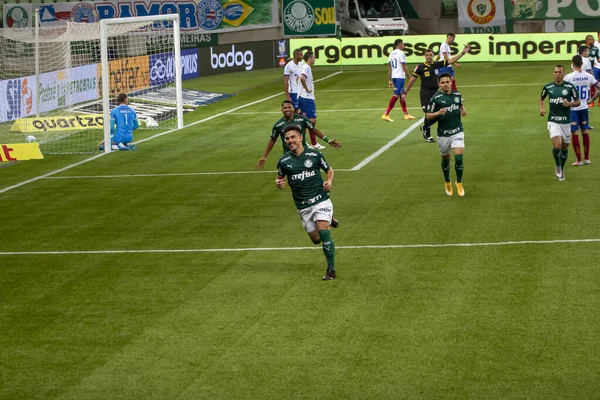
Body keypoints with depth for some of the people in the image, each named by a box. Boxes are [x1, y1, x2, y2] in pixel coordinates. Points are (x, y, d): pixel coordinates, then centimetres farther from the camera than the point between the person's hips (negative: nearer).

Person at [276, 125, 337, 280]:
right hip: (303, 207, 3)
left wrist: (329, 181, -11)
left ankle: (331, 269, -14)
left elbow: (329, 170, 10)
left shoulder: (314, 155, -4)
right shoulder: (283, 161, -1)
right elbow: (280, 178, 15)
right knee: (316, 239, 10)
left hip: (321, 200, -3)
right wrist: (278, 183, -10)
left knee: (323, 230, -22)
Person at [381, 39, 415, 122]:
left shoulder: (392, 53, 12)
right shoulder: (401, 53, -12)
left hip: (393, 77, 9)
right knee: (396, 95, -8)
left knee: (402, 94, 17)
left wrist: (389, 80, 15)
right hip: (400, 77, -9)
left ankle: (406, 114, 23)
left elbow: (389, 67, 12)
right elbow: (404, 67, -14)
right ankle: (386, 114, -12)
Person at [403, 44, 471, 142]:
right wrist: (405, 92, 2)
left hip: (436, 92, 5)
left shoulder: (437, 65, 6)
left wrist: (463, 52, 0)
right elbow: (412, 79, 1)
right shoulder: (420, 67, -4)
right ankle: (427, 135, 7)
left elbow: (451, 61, 6)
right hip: (425, 93, -5)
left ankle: (424, 128, 26)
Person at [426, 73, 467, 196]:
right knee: (446, 159, 14)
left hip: (457, 131, 1)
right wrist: (438, 113, -25)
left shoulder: (457, 94, 1)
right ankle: (447, 183, 37)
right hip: (443, 134, -1)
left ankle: (459, 183, 9)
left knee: (459, 157, -13)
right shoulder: (436, 98, -11)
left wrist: (463, 111, -1)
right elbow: (428, 116, -6)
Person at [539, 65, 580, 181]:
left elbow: (578, 102, 3)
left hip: (566, 121, 1)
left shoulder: (570, 87, -3)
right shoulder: (548, 87, 1)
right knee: (557, 145, -20)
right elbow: (541, 98, 19)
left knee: (565, 148, 9)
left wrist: (570, 103, -18)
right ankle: (557, 165, 8)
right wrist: (541, 108, 1)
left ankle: (561, 170, 32)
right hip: (553, 121, -1)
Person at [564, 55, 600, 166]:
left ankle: (579, 160, 3)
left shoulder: (568, 77, -14)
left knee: (574, 133, 2)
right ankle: (587, 158, 19)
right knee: (585, 132, 15)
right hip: (584, 107, 4)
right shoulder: (588, 76, -2)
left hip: (573, 108, -4)